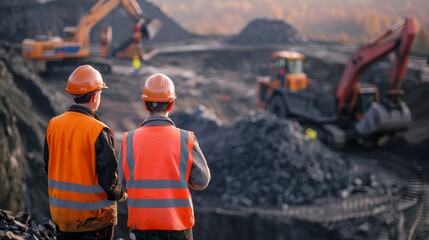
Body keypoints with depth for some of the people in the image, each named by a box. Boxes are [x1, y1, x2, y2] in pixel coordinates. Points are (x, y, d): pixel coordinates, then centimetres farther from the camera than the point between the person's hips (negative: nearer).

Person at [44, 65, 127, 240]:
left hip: (61, 212, 6)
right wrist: (120, 195, 3)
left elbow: (48, 167, 8)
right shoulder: (99, 131, -19)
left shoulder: (53, 125, -1)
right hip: (94, 214, -5)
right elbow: (108, 175, -17)